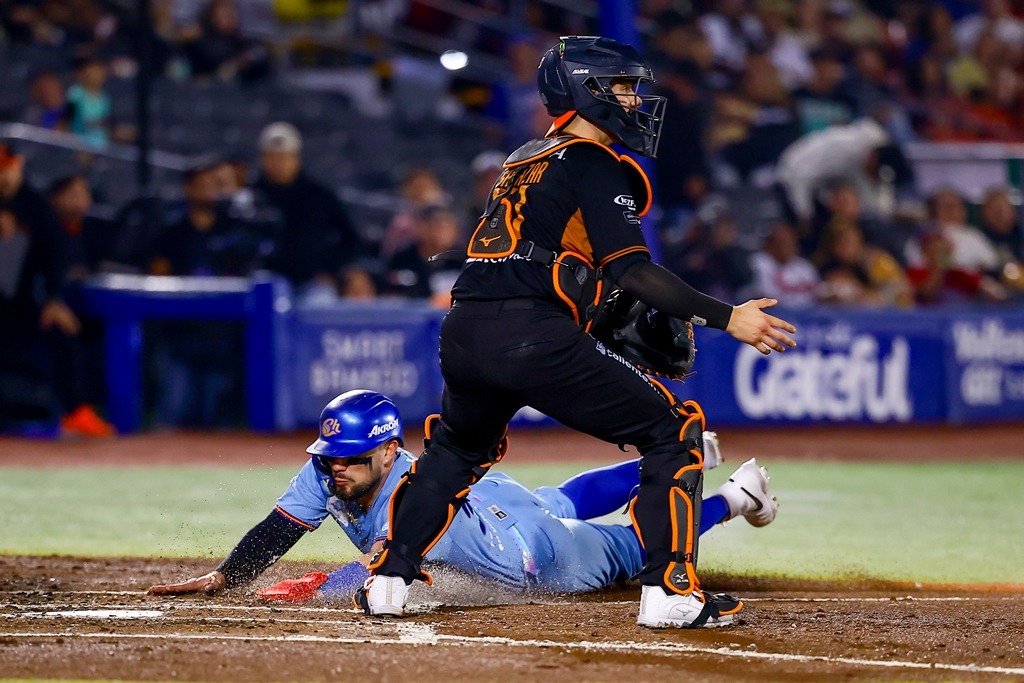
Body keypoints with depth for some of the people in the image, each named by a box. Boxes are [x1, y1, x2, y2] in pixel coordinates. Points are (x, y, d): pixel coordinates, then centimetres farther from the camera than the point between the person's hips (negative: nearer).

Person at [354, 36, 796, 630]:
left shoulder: (524, 161, 25)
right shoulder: (595, 164, 0)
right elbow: (631, 269, -11)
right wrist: (724, 317, -13)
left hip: (463, 334, 8)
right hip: (534, 340, -8)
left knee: (459, 448, 36)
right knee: (674, 431, 3)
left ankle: (389, 579, 25)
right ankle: (670, 591, -6)